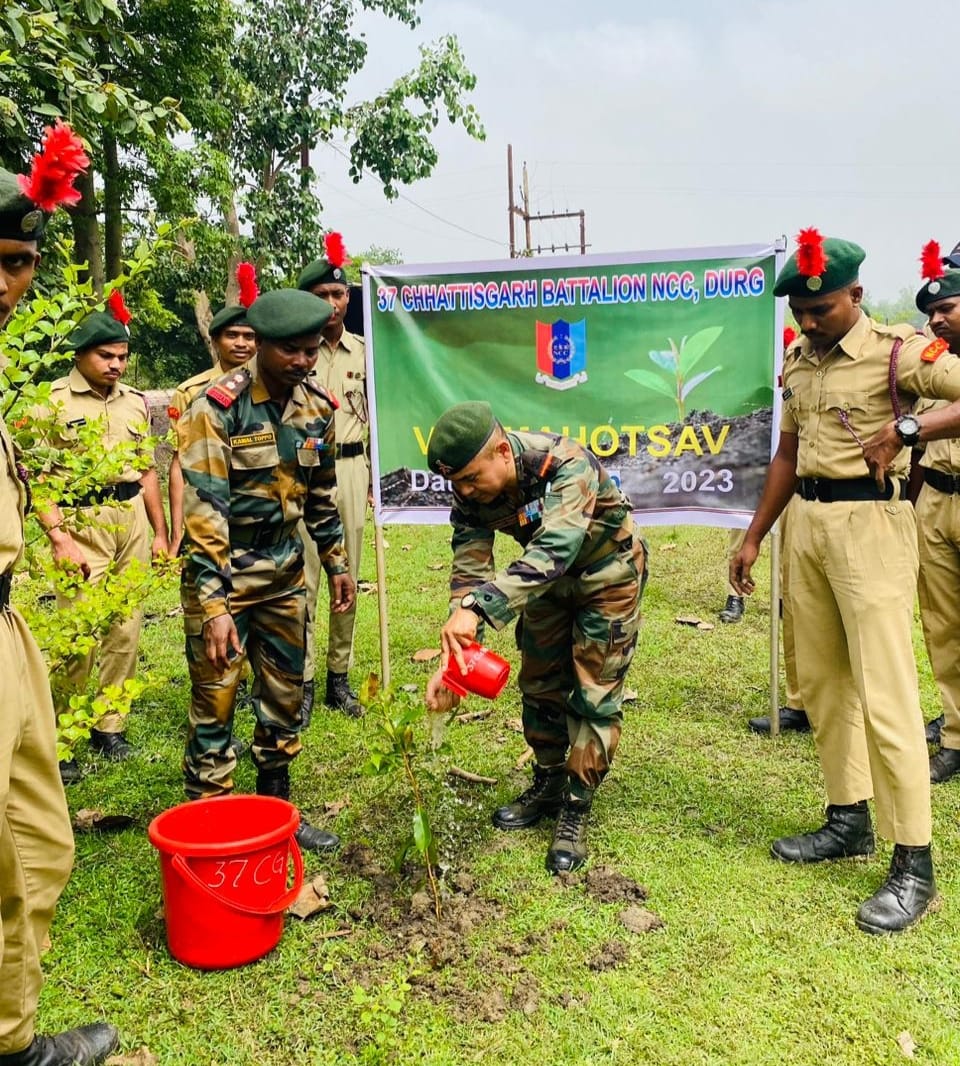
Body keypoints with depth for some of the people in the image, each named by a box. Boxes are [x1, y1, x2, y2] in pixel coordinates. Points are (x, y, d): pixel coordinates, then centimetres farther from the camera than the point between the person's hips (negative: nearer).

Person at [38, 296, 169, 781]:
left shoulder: (135, 401, 11)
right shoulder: (54, 401, -4)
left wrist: (160, 533, 14)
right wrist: (58, 538, -17)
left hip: (132, 521, 5)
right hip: (81, 523, -5)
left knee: (126, 631, 7)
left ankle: (109, 726, 21)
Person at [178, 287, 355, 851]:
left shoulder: (317, 406, 0)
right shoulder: (218, 407, -18)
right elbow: (204, 511, -22)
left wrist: (337, 562, 15)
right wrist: (214, 606, -25)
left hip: (285, 572, 6)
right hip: (223, 573, -6)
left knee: (286, 696, 14)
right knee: (216, 702, 1)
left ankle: (277, 809, 31)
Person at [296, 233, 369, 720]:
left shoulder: (362, 351, 12)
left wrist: (374, 474, 11)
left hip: (351, 469, 4)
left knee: (348, 576, 8)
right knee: (303, 578, -3)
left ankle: (339, 676, 20)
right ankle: (302, 682, 7)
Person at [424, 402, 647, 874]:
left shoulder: (568, 465, -39)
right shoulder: (471, 493, -21)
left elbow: (553, 550, -51)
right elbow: (468, 570, -21)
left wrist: (478, 608, -63)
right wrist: (452, 657, -34)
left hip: (606, 574, -5)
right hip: (548, 578, 6)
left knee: (594, 693, -4)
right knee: (539, 683, 11)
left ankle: (575, 810, 8)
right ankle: (548, 784, 29)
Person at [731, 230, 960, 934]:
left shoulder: (896, 352, -7)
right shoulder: (799, 361, 14)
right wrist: (754, 536, 17)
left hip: (870, 524, -7)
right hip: (807, 523, 7)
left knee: (884, 693, -7)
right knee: (821, 680, 12)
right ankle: (849, 820, 27)